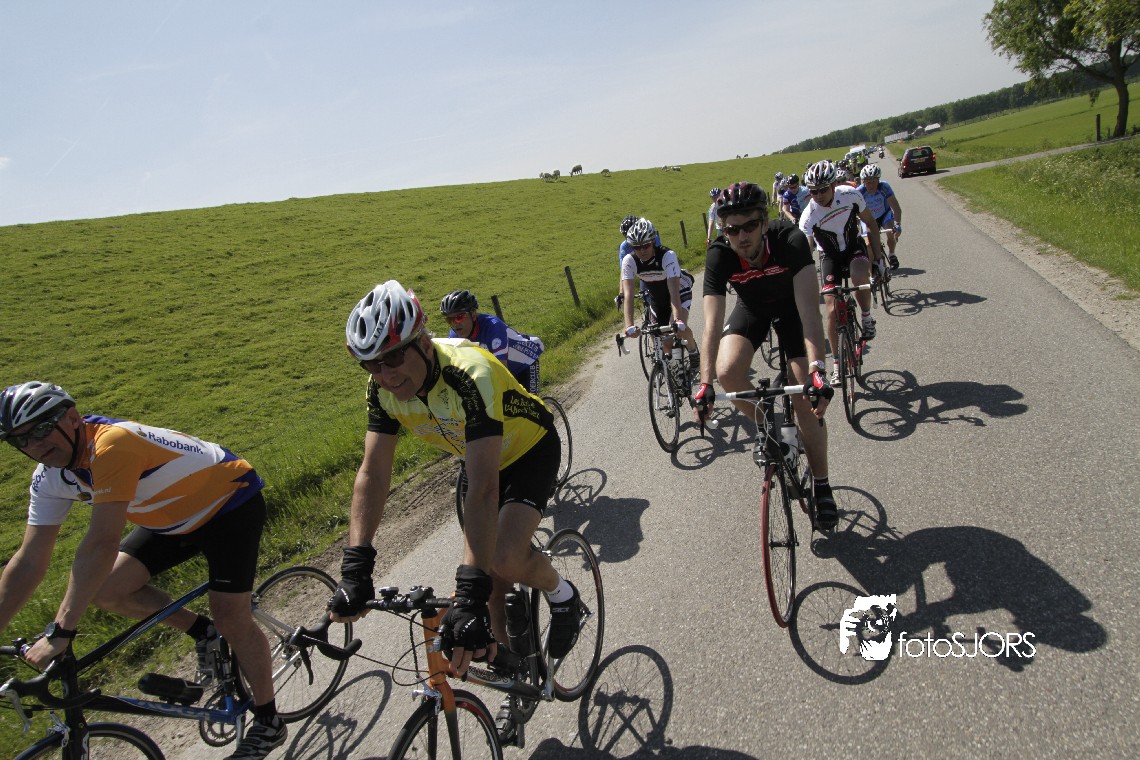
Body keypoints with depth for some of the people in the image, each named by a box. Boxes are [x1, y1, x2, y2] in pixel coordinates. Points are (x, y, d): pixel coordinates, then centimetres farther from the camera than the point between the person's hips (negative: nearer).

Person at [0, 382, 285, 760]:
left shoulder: (112, 444, -34)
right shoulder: (50, 477, -7)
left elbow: (102, 545, -37)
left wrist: (59, 632, -34)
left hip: (231, 501, -8)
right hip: (178, 517, 8)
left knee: (232, 619, -10)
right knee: (106, 589, -5)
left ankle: (268, 723, 11)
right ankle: (203, 634, 16)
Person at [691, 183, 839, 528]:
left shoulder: (790, 240, -36)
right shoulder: (719, 255, -30)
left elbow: (809, 309, -43)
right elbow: (713, 324, -35)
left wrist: (817, 369, -55)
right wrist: (705, 383, -45)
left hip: (791, 304, -2)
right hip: (752, 306, 2)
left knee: (807, 401, -10)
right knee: (727, 370, -27)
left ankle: (821, 486, 9)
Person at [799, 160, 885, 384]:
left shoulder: (851, 195, -21)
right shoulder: (809, 216, -27)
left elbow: (870, 222, -3)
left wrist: (877, 252, -6)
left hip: (854, 246, 0)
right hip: (830, 256, 0)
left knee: (860, 276, -36)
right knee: (832, 310, -9)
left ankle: (866, 319, -6)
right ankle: (838, 362, 7)